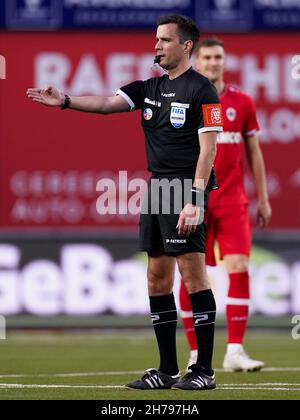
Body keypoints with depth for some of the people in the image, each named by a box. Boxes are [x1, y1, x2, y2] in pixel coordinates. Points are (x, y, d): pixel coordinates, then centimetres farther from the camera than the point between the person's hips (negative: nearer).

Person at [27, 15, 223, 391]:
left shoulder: (201, 90, -7)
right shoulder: (150, 88, 15)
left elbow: (207, 149, -13)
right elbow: (107, 103, 5)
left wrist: (194, 201, -19)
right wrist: (65, 101, -12)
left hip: (184, 192, -8)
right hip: (155, 191, 8)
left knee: (193, 276, -9)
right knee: (157, 280, 8)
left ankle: (204, 370, -6)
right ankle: (167, 370, 13)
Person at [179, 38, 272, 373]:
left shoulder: (242, 103, 7)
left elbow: (254, 153, 13)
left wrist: (263, 199, 11)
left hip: (233, 201, 1)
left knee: (239, 268, -11)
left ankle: (235, 352, -9)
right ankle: (196, 354, 9)